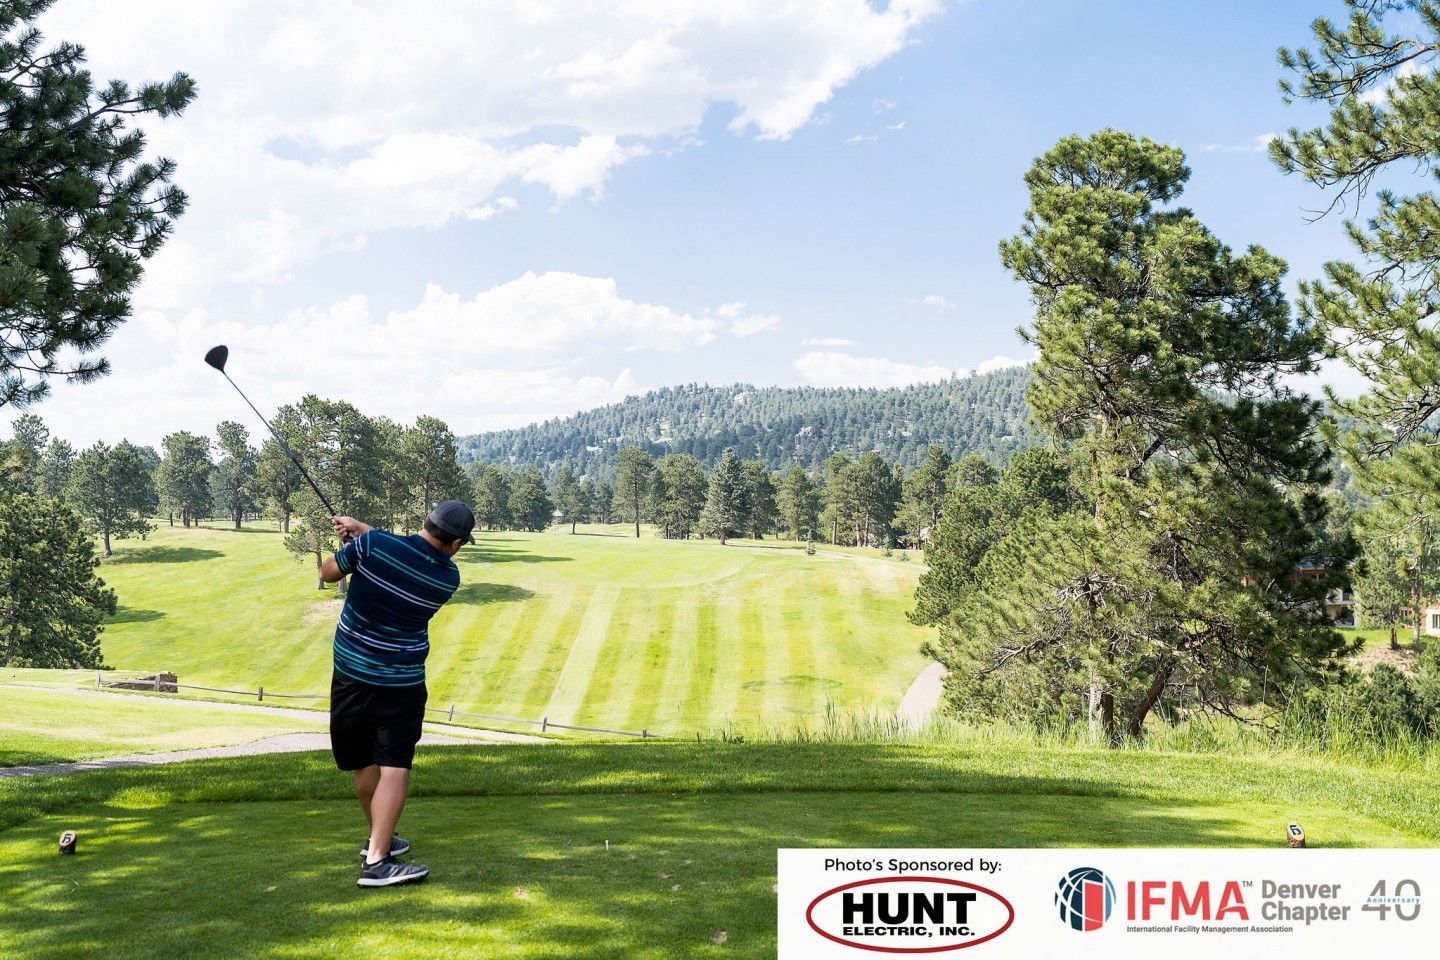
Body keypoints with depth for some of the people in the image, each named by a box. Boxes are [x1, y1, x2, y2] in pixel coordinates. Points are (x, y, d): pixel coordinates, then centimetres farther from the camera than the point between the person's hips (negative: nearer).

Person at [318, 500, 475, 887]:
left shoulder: (373, 544, -15)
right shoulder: (449, 578, -8)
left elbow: (328, 573, 2)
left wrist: (353, 538, 17)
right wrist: (360, 528, 10)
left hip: (350, 673, 3)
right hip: (401, 683, -3)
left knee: (364, 764, 16)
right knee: (394, 767, -3)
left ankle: (379, 837, 35)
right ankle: (376, 861, -15)